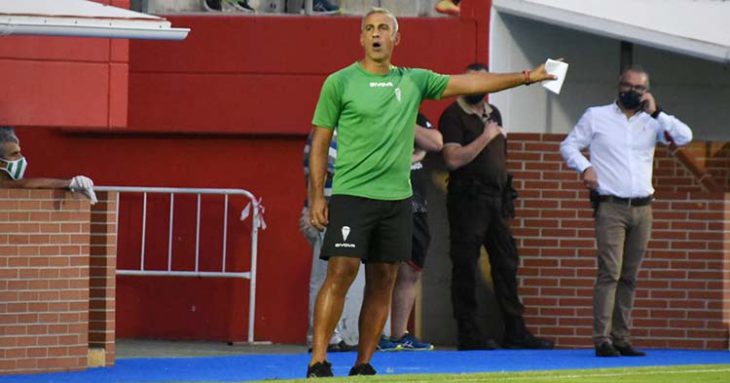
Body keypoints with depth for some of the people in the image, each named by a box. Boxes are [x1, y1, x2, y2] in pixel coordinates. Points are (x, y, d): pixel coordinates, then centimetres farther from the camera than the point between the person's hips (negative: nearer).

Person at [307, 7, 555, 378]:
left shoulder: (414, 81, 11)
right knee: (341, 272, -14)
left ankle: (363, 364, 9)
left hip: (397, 198, 5)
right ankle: (318, 362, -13)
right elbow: (320, 142, 2)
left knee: (383, 281, 3)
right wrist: (317, 196, -4)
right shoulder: (340, 83, 0)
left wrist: (526, 76, 6)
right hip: (351, 194, -5)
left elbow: (469, 83, 11)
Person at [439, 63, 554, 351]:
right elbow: (453, 159, -18)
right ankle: (468, 335, -1)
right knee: (465, 268, -4)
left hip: (496, 199, 7)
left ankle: (515, 332, 10)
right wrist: (486, 137, -15)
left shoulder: (493, 114, 17)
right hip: (468, 200, -7)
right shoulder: (454, 116, -6)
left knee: (506, 264, 7)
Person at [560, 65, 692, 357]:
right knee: (610, 272, -14)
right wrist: (584, 167, -10)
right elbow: (569, 145, 9)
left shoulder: (651, 122, 13)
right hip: (610, 207, -4)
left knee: (629, 277, 4)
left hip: (642, 209, 4)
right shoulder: (597, 117, 8)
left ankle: (621, 338, 6)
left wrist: (655, 113, -4)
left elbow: (684, 137, 1)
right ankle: (602, 339, -18)